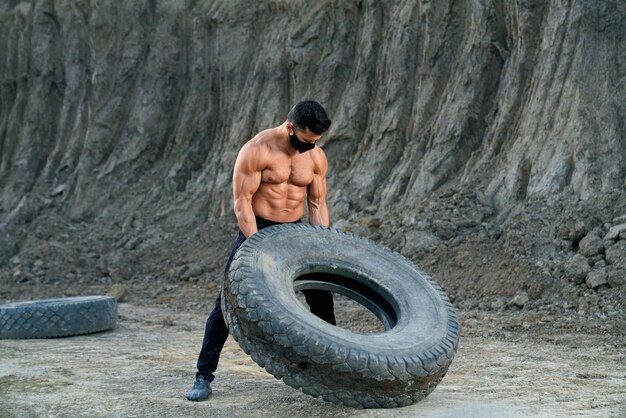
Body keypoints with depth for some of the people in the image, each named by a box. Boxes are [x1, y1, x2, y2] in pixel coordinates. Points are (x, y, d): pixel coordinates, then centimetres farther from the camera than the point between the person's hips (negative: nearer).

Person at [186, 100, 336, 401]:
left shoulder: (317, 157, -3)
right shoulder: (256, 150, -19)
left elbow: (317, 204, 4)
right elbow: (242, 202, -18)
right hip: (256, 230, -5)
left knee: (322, 297, 6)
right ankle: (204, 376, -3)